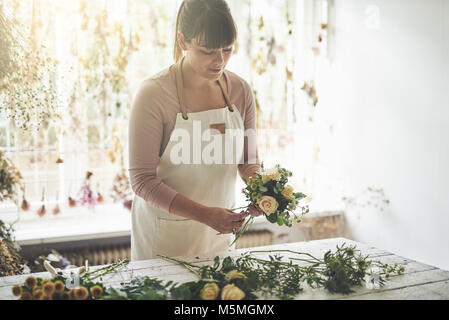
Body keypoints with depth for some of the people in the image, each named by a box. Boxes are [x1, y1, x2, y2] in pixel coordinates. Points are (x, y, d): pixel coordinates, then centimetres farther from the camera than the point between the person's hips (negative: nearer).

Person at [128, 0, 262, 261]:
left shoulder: (240, 90, -5)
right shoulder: (154, 93, -20)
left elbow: (248, 160, 6)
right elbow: (142, 180, -20)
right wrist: (204, 214, -28)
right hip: (164, 233, -4)